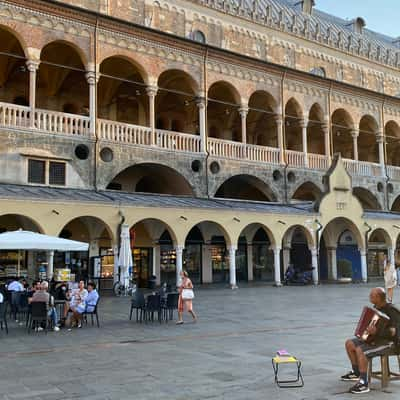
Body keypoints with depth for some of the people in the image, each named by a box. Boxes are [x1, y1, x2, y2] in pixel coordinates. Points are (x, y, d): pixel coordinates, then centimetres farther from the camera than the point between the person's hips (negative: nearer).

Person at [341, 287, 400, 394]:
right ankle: (356, 373, 19)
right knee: (349, 343, 4)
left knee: (360, 350, -29)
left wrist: (377, 331, -39)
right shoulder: (376, 307, 6)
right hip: (376, 338, 10)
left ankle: (364, 384, -25)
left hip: (388, 342, -10)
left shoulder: (391, 311, -21)